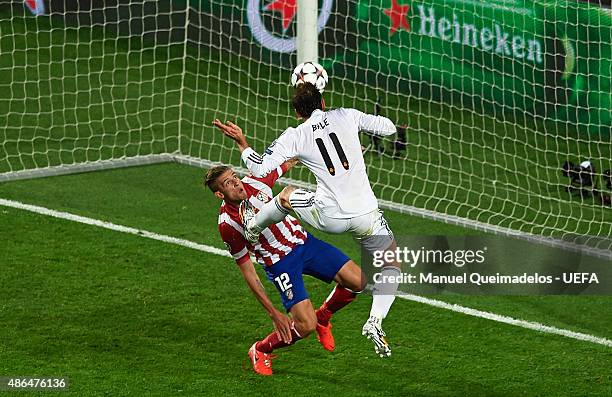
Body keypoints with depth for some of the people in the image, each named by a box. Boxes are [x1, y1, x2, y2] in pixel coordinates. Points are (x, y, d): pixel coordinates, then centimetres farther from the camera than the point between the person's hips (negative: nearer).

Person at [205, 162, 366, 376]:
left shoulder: (254, 182, -11)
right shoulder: (228, 225, -20)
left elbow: (287, 164, 9)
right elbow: (247, 272, -15)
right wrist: (274, 314, -16)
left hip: (303, 241, 6)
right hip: (280, 263, -6)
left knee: (358, 281, -7)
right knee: (306, 326, -19)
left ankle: (322, 317, 22)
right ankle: (260, 351, 11)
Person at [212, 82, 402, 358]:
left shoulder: (295, 136, 0)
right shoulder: (347, 116, 3)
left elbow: (260, 169, -1)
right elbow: (388, 128, 10)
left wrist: (241, 142, 13)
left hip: (330, 217, 0)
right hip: (366, 214, 0)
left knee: (286, 195, 29)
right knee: (391, 265, 18)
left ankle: (251, 227, 49)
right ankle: (375, 320, -1)